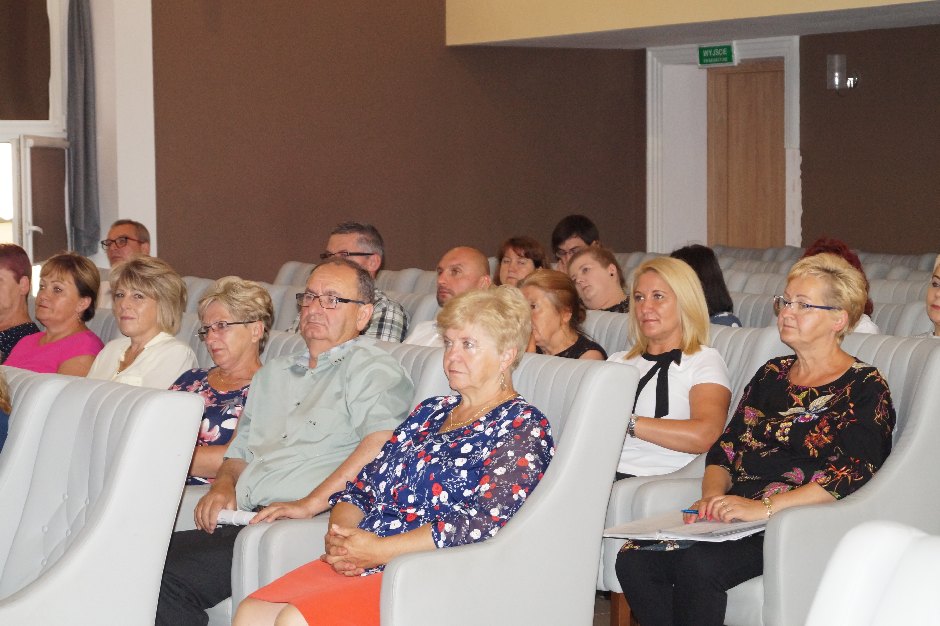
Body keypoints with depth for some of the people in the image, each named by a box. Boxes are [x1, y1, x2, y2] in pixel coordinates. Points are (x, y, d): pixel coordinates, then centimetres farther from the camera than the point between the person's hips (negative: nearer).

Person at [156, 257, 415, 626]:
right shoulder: (272, 374, 29)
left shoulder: (370, 367, 2)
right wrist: (223, 485, 10)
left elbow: (381, 443, -16)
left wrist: (309, 504, -20)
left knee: (169, 577, -26)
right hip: (240, 520, 7)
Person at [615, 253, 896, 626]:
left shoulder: (864, 388, 1)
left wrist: (764, 507, -22)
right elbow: (725, 447, 19)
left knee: (698, 564, -33)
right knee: (634, 559, -20)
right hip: (734, 518, 7)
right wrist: (713, 497, -4)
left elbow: (852, 475, -13)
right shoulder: (771, 375, 23)